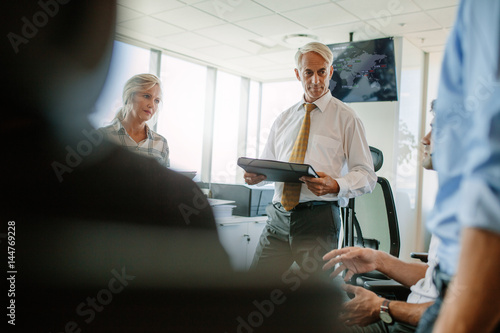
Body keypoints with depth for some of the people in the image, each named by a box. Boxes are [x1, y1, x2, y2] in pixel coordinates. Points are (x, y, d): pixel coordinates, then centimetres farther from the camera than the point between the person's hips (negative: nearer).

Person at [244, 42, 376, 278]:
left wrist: (335, 186, -21)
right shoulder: (283, 119, 18)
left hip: (318, 218, -4)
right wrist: (256, 175, -1)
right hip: (278, 216, 4)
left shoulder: (345, 117, 4)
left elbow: (367, 175, -1)